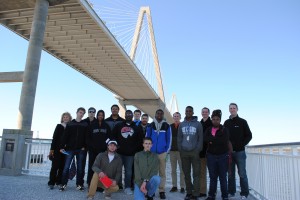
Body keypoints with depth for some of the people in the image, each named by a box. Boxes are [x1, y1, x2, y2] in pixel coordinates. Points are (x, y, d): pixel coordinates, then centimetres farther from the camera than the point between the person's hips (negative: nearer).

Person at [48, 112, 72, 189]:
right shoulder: (59, 126, 5)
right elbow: (54, 138, 1)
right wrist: (52, 149, -6)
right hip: (57, 149, -1)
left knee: (62, 166, 4)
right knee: (55, 166, -1)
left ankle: (59, 182, 14)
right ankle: (51, 183, 5)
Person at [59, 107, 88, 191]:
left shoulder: (85, 124, 7)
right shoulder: (70, 124, 8)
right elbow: (65, 136, 3)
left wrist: (85, 146, -9)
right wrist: (62, 146, -4)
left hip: (81, 149, 0)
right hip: (70, 148, 0)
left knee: (80, 167, 5)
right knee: (66, 167, -1)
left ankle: (79, 184, 14)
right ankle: (63, 184, 9)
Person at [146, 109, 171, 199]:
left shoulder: (167, 126, 2)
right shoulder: (150, 126, 4)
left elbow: (169, 139, 4)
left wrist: (166, 151, -2)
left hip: (162, 153, 0)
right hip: (151, 153, 1)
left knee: (162, 172, 5)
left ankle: (162, 191, 13)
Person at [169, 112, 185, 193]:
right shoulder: (170, 126, 9)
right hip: (172, 150, 4)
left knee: (182, 170, 2)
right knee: (173, 170, 10)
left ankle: (182, 187, 11)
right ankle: (174, 186, 19)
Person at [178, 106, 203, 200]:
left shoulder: (198, 124, 1)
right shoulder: (181, 124, 9)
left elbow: (200, 138, -1)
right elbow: (179, 138, 10)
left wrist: (198, 150, -8)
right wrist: (180, 149, 1)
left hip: (194, 152, -3)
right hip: (184, 152, 3)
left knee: (196, 173, -1)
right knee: (186, 173, 9)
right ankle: (189, 192, 20)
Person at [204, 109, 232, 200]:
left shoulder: (224, 130, -1)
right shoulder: (208, 130, 7)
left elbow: (225, 140, -18)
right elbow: (205, 139, -11)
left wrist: (212, 140, -13)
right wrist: (217, 140, -18)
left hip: (223, 156, -2)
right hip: (211, 156, 2)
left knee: (223, 177, 5)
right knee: (212, 177, 9)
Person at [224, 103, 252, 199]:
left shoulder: (242, 122, 2)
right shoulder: (226, 123, 10)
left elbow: (249, 135, 1)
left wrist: (242, 144, -8)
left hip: (240, 151, -3)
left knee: (242, 174, 1)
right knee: (230, 173, 9)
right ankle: (231, 192, 19)